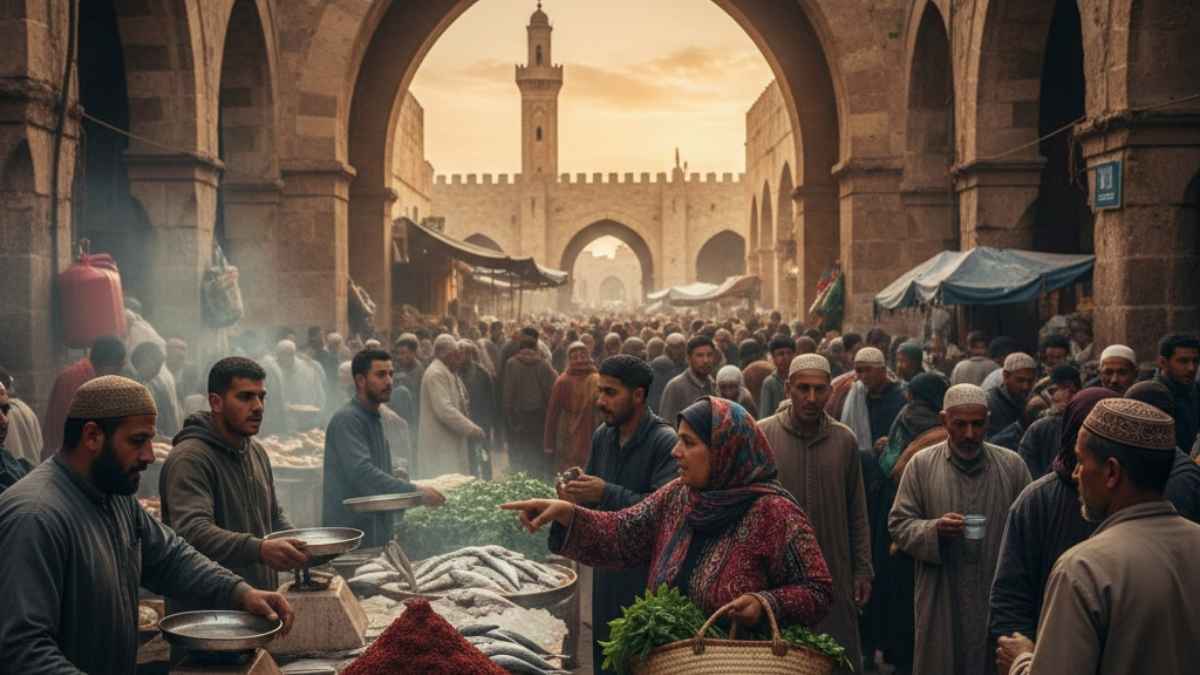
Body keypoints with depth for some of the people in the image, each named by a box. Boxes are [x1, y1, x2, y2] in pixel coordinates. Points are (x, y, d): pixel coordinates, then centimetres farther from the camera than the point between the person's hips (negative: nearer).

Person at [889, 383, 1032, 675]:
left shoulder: (1013, 465, 4)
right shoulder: (921, 464, 1)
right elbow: (898, 524, 1)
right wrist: (933, 530, -19)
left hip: (999, 600, 1)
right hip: (940, 603, -1)